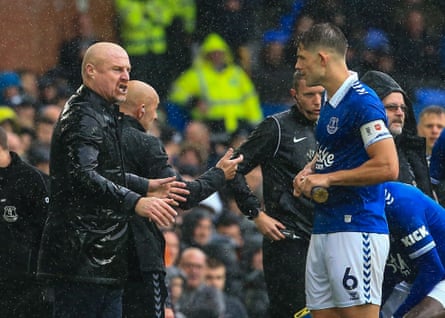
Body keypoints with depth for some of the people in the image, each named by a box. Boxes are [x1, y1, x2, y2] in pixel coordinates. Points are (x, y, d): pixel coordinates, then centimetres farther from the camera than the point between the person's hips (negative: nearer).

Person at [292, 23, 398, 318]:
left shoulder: (362, 102, -13)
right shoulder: (330, 102, 16)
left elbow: (388, 167, -21)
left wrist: (327, 178, -15)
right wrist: (310, 171, 12)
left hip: (356, 230, -10)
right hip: (324, 229, 10)